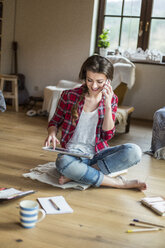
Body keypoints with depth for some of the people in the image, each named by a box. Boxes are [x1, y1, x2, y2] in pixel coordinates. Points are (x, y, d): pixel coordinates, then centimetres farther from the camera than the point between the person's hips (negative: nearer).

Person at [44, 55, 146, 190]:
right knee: (63, 162, -39)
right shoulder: (69, 95, -3)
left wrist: (107, 105, -13)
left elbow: (107, 135, -3)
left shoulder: (111, 99, 3)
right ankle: (118, 183, -24)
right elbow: (55, 122, 11)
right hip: (72, 153, -2)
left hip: (97, 153, 2)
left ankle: (76, 175, -24)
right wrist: (52, 133, -13)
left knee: (134, 151, -25)